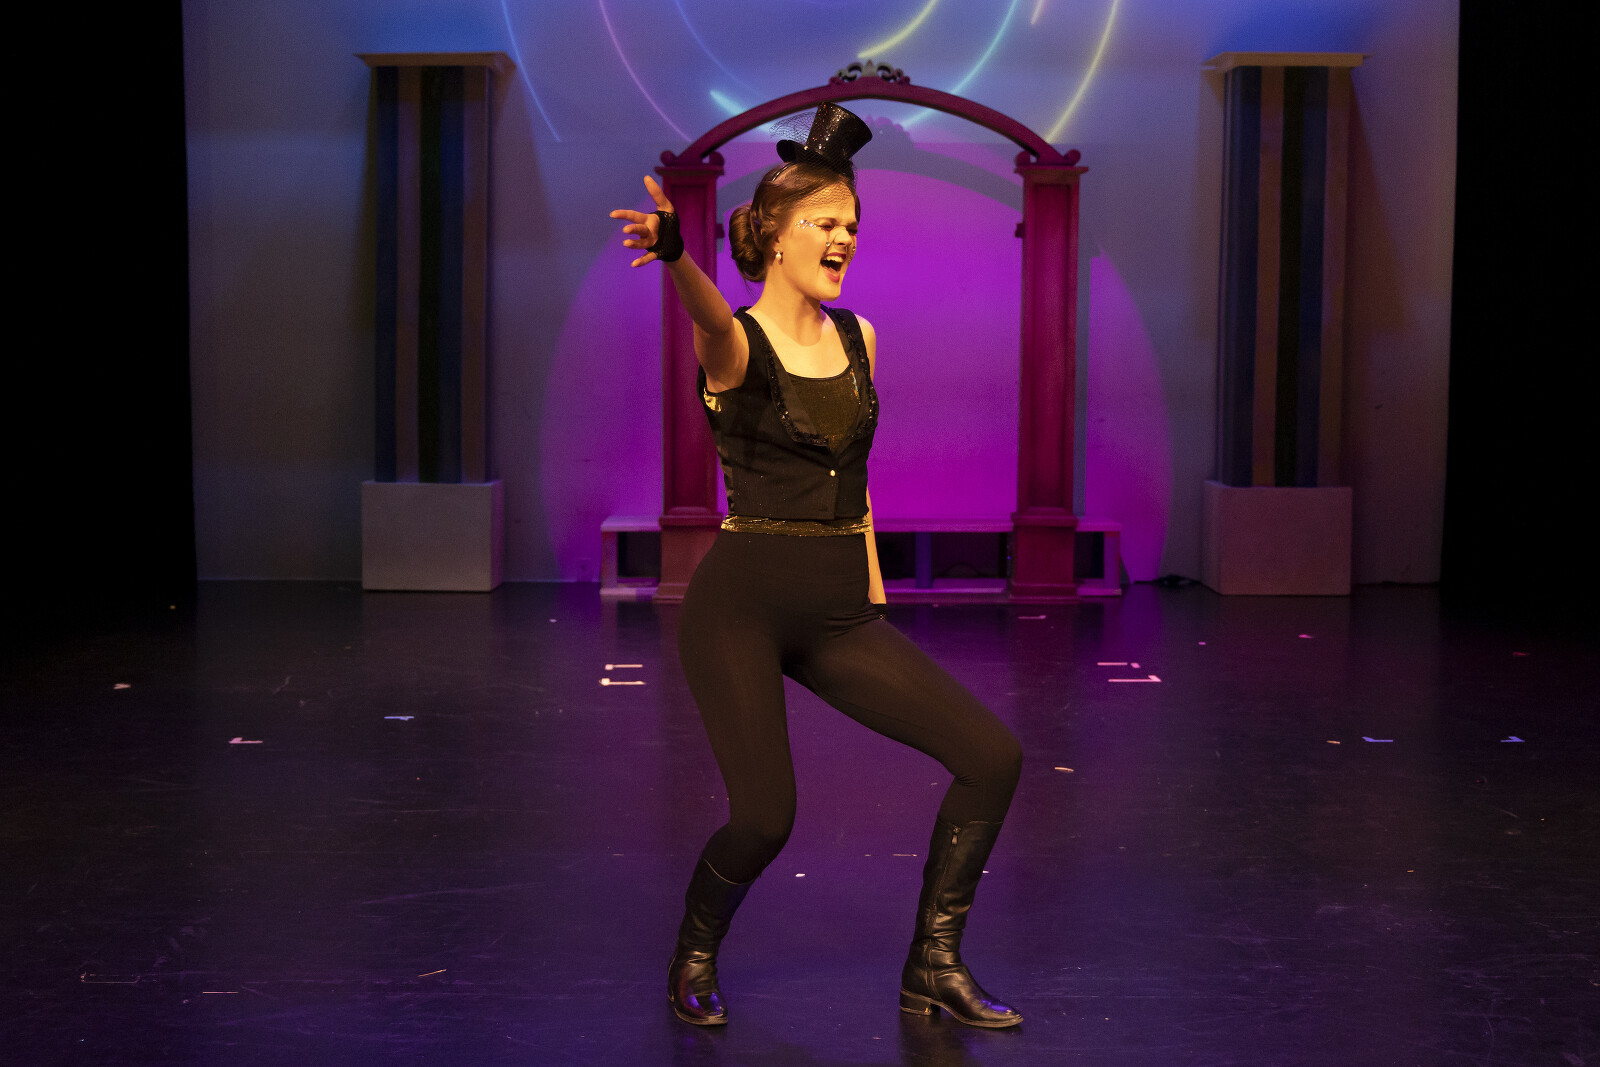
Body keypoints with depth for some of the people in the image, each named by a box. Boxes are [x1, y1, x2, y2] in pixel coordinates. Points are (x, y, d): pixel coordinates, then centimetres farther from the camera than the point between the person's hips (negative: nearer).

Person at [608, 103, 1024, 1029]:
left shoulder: (860, 338, 10)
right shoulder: (735, 341, -8)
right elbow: (708, 309, -33)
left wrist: (873, 588, 15)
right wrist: (675, 251, -56)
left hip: (839, 610, 6)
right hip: (742, 603, -6)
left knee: (991, 754, -6)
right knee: (765, 818, -11)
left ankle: (934, 966, 9)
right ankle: (695, 958, 23)